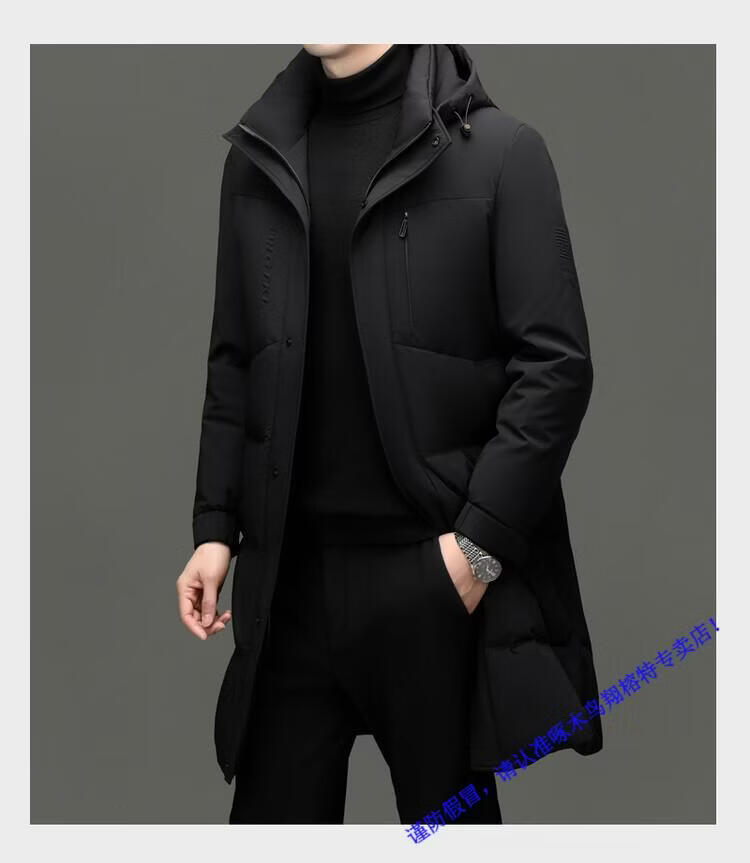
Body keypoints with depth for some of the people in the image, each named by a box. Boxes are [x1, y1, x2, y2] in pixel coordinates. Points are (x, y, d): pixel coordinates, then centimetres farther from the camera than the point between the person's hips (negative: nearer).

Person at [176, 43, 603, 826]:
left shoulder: (497, 149, -4)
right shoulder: (258, 157, 10)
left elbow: (555, 364, -7)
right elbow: (234, 361, 13)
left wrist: (482, 538, -13)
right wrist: (215, 524, 5)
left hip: (438, 569, -3)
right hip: (292, 572, 4)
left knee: (450, 818, 11)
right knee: (273, 810, 9)